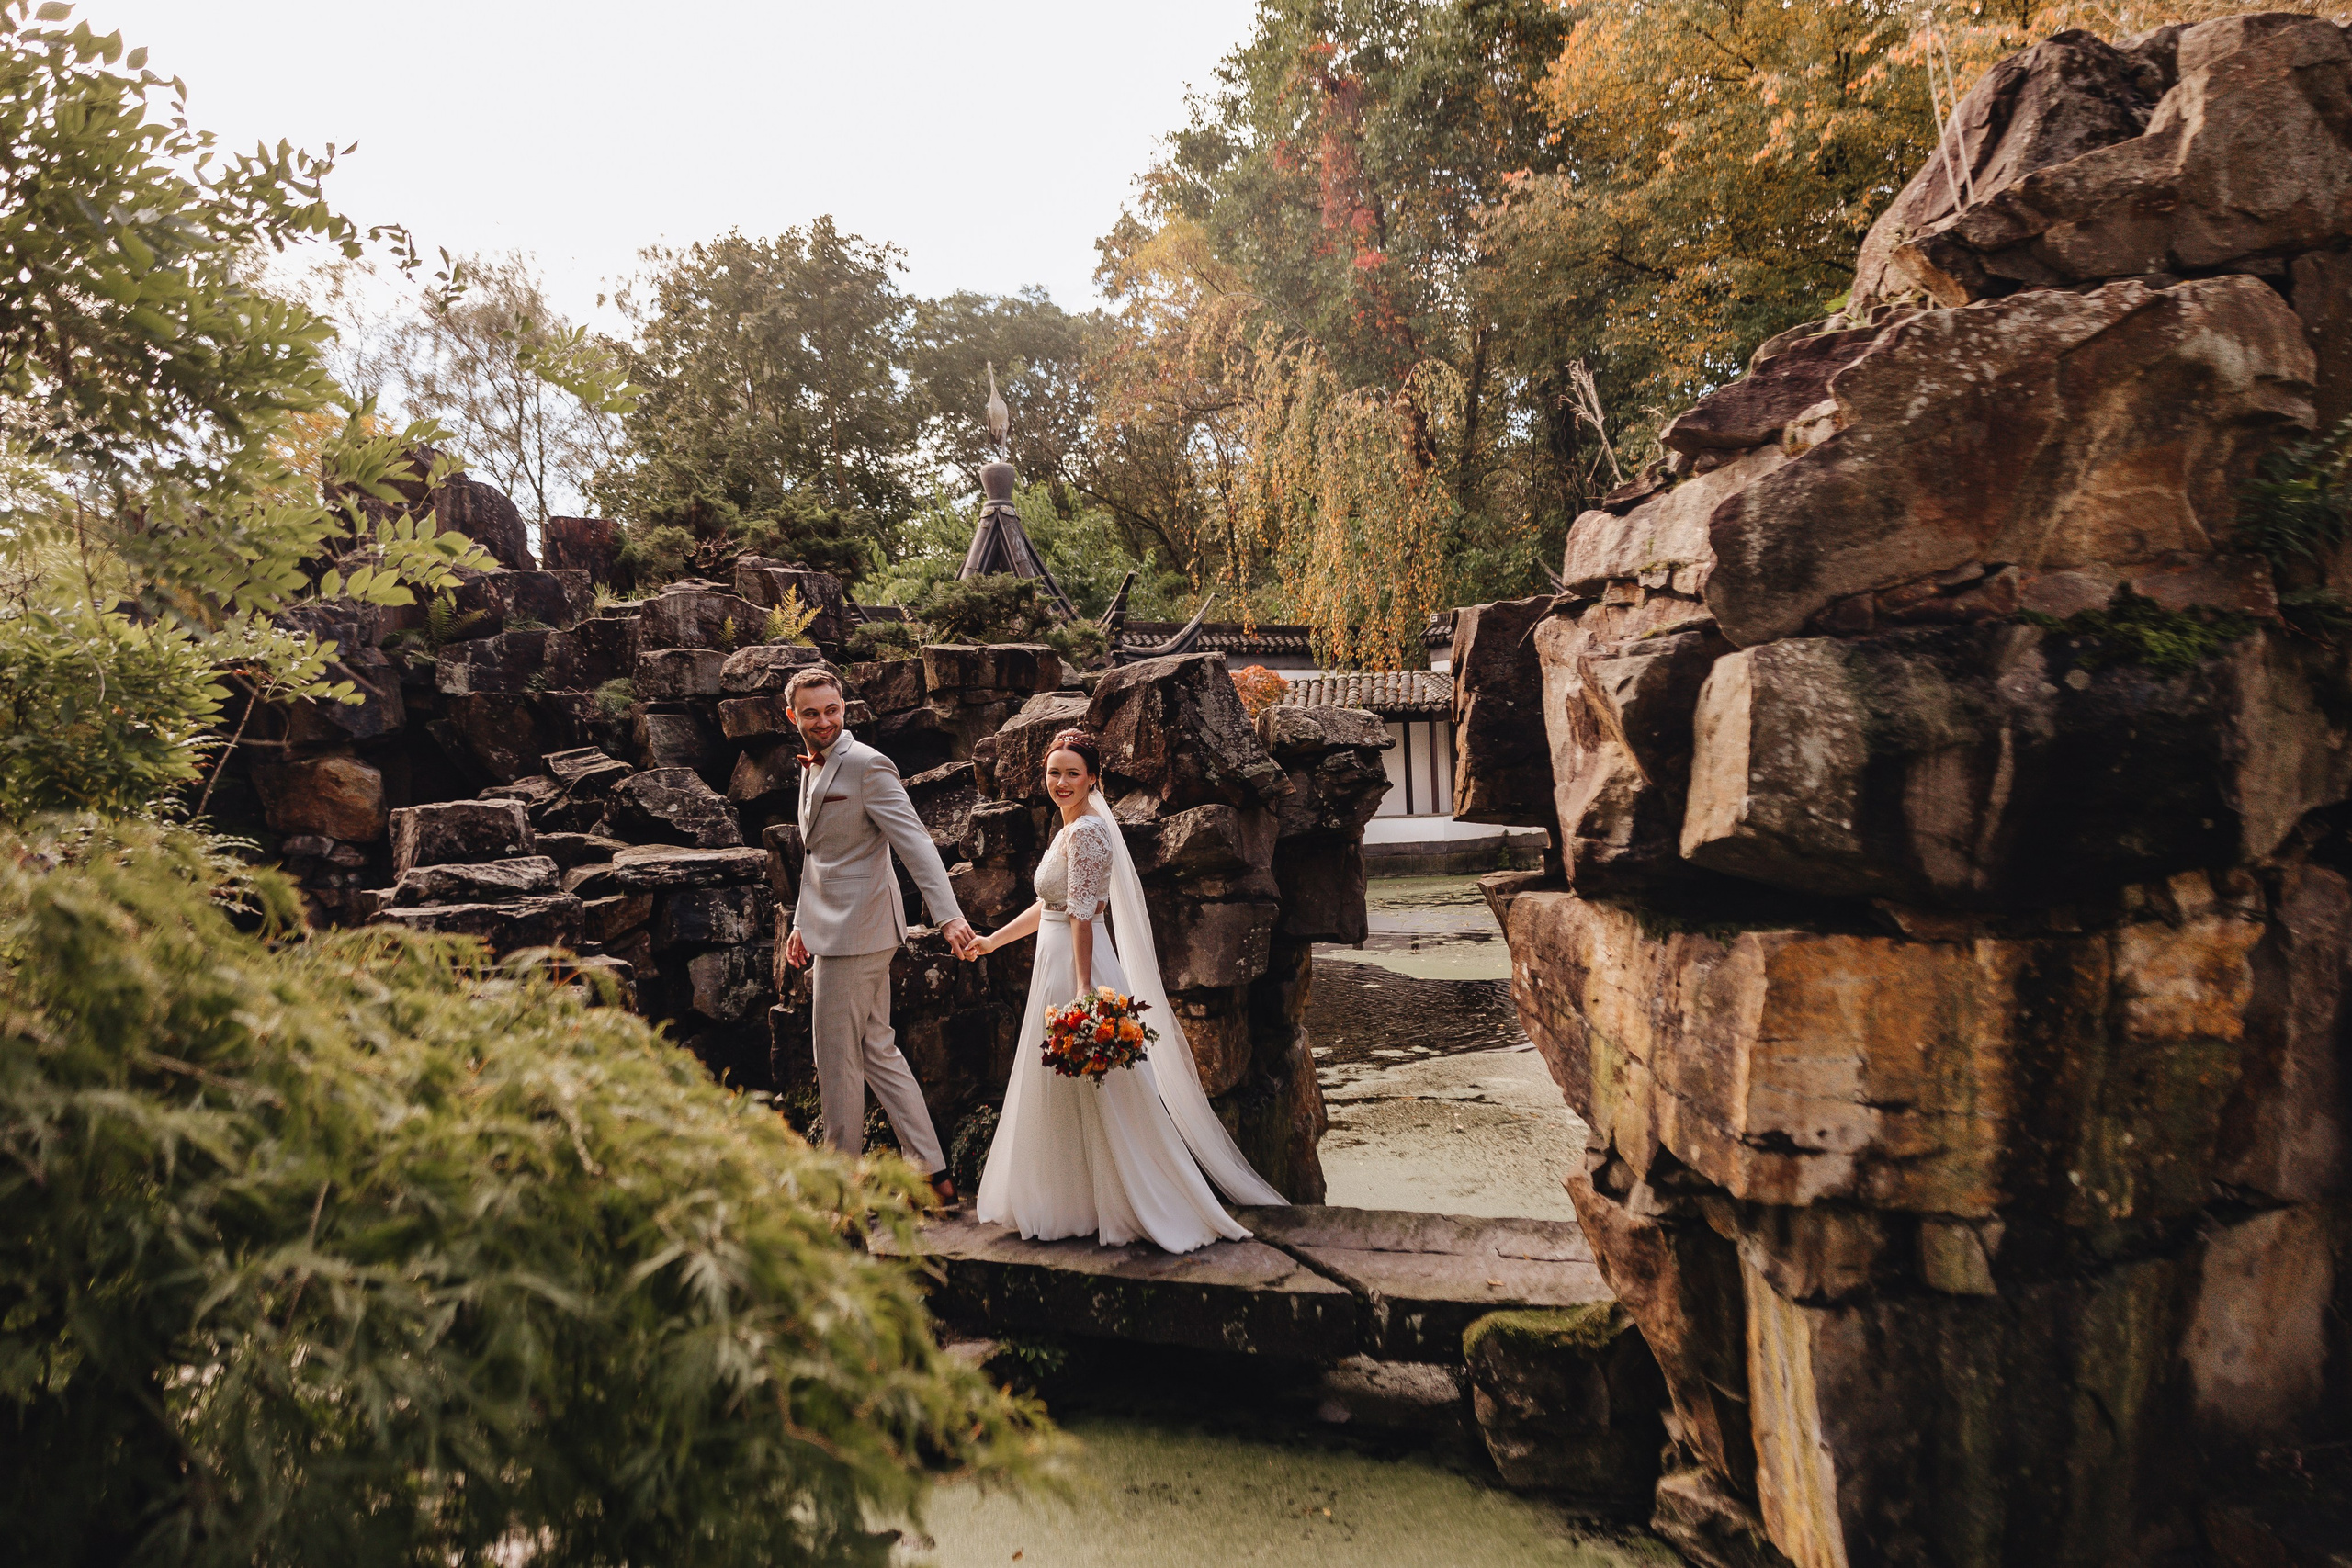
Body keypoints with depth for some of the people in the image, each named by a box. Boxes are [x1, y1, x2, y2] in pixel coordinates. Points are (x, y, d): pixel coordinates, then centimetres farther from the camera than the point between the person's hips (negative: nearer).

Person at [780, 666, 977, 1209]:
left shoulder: (866, 765, -14)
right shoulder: (812, 768, 16)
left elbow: (916, 843, -21)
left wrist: (949, 915, -30)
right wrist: (802, 924, 20)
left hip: (855, 933, -10)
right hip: (833, 931, 10)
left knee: (837, 1059, 0)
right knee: (878, 1052, 12)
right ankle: (933, 1174, 16)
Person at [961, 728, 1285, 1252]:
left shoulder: (1086, 832, -16)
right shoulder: (1070, 829, 15)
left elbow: (1084, 915, -22)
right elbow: (1048, 907, 23)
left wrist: (1082, 992, -25)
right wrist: (992, 941, 28)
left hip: (1080, 968, -10)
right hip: (1058, 968, 10)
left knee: (1092, 1096, -3)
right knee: (1066, 1094, 16)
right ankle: (1076, 1205, 26)